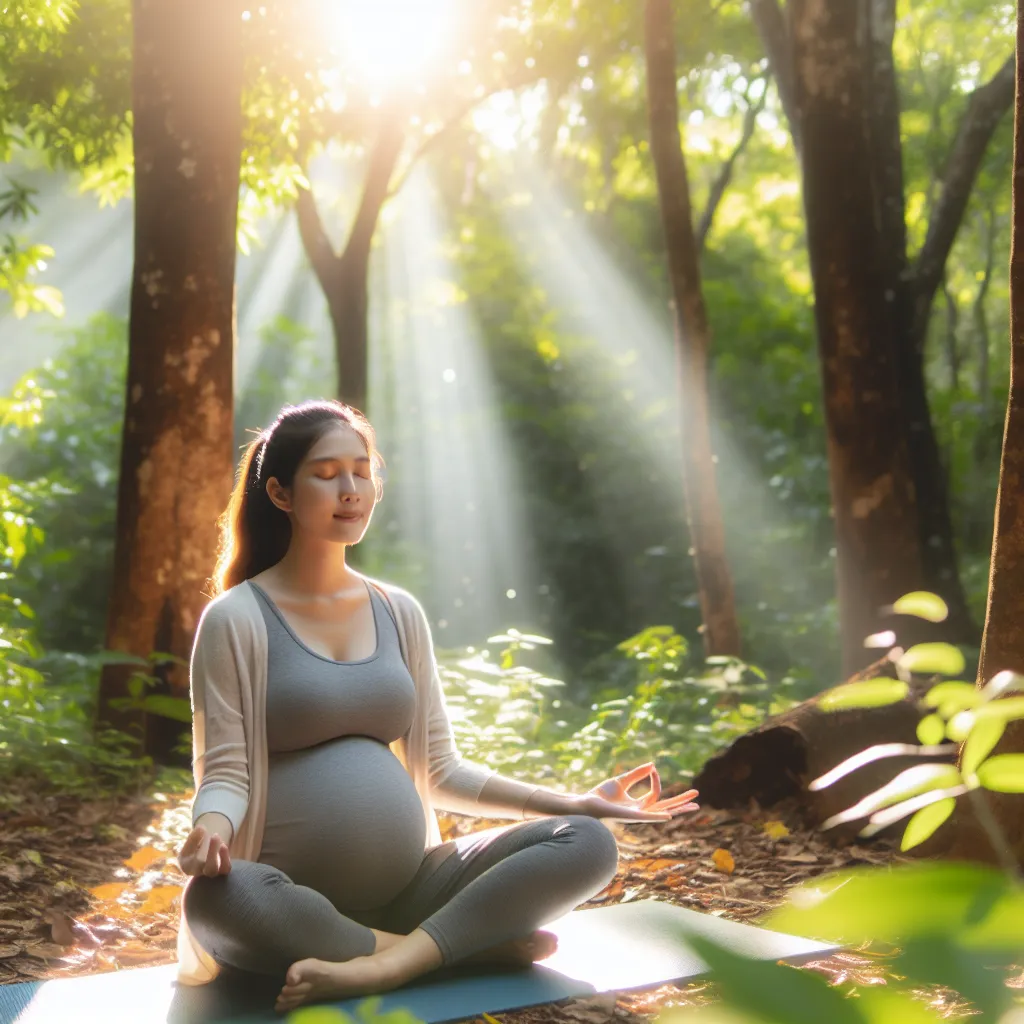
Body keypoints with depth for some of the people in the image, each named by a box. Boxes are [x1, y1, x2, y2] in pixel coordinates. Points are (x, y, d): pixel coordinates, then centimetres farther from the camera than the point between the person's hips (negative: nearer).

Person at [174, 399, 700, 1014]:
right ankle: (479, 944, -24)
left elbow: (440, 769, 14)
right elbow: (224, 774, -6)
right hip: (296, 900, -4)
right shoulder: (237, 620, -2)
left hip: (410, 887, 5)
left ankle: (383, 964, -29)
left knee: (588, 843, -14)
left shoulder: (399, 614, 13)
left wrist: (575, 803, 5)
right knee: (214, 898, -39)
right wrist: (211, 827, -30)